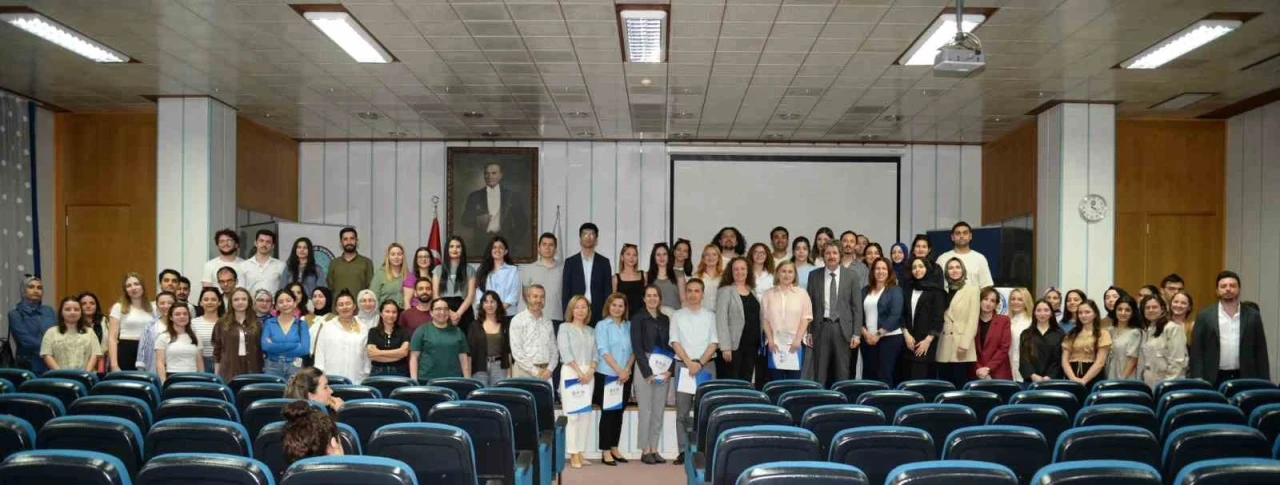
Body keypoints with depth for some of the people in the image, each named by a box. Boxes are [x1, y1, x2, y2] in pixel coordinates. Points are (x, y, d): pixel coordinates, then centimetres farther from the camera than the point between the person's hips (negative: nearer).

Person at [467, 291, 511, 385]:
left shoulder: (505, 325, 6)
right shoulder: (475, 325, 6)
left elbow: (509, 350, 5)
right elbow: (470, 350, 3)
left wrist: (509, 373, -1)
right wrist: (468, 374, -2)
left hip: (499, 367, 0)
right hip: (480, 368, 0)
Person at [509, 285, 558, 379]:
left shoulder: (547, 322, 14)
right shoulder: (518, 320, 0)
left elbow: (554, 349, 13)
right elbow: (516, 351, -7)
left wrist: (549, 369, -4)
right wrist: (535, 371, -11)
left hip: (545, 372, 4)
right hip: (525, 372, -4)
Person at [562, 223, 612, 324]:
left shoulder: (604, 262, 8)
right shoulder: (570, 262, 7)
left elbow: (608, 291, 6)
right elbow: (565, 292, 6)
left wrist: (607, 314, -1)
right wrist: (567, 314, -2)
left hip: (598, 314, 0)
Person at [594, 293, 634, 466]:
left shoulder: (629, 326, 9)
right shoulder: (602, 325, -3)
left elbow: (633, 350, 7)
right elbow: (603, 351, -11)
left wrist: (627, 369, -8)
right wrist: (619, 370, -15)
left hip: (625, 377, 4)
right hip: (607, 375, -4)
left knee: (619, 413, 9)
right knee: (608, 413, 0)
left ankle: (614, 448, 19)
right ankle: (605, 452, 5)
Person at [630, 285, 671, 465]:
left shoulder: (665, 319, 13)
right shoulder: (638, 318, 0)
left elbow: (670, 346, 10)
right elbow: (637, 347, -6)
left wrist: (670, 369, -3)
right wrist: (648, 372, -11)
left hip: (664, 370, 4)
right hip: (645, 368, -4)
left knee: (659, 412, 6)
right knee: (646, 411, -4)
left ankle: (654, 449, 12)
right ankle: (645, 451, 3)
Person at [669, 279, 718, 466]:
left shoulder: (710, 316, 9)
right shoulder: (677, 316, 8)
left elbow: (713, 343, 2)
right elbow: (675, 342, 0)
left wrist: (700, 363, -11)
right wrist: (689, 363, -12)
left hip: (706, 365, 0)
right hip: (683, 365, 0)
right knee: (683, 411, 0)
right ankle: (684, 451, 3)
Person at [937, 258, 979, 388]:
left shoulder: (972, 290, 2)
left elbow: (973, 320, -6)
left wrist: (965, 344, -14)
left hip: (960, 347, -4)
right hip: (944, 347, 4)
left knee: (960, 385, -4)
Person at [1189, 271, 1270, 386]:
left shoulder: (1252, 316, 7)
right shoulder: (1205, 316, 2)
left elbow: (1260, 353, 8)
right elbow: (1196, 353, 0)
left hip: (1244, 379, 2)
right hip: (1213, 380, -1)